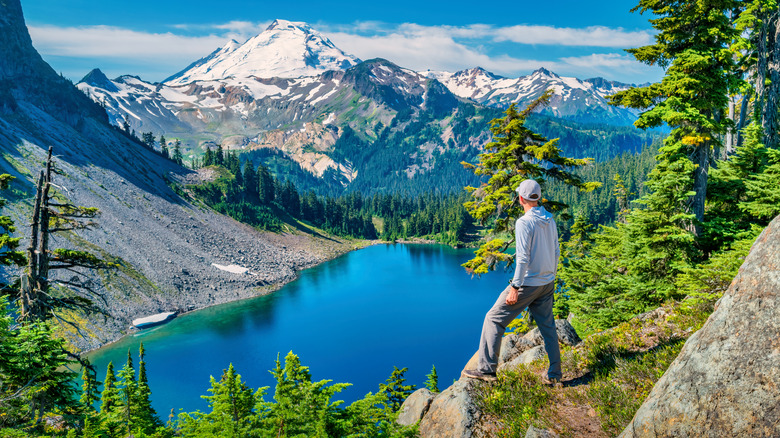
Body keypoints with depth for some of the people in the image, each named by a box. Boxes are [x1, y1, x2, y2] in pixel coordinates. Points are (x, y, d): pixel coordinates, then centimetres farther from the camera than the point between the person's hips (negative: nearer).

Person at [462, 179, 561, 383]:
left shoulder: (524, 222, -17)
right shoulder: (550, 220, 6)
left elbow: (523, 258, -21)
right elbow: (556, 252, 13)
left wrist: (515, 287, -20)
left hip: (528, 283, -8)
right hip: (547, 283, 8)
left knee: (494, 319, 1)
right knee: (547, 326, 16)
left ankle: (487, 369, 2)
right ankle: (554, 374, 21)